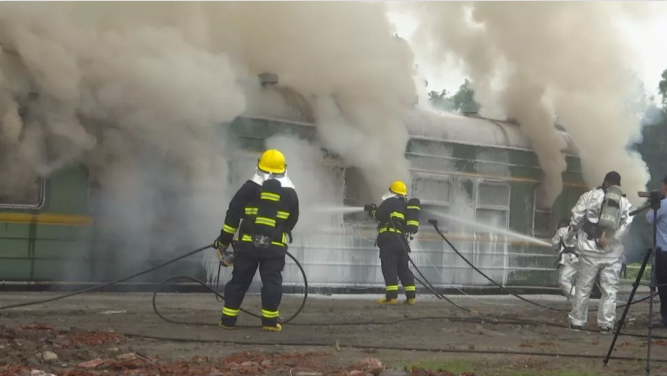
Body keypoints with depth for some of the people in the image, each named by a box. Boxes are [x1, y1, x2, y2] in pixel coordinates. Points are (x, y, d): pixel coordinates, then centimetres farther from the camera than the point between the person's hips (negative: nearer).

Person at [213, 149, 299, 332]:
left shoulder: (249, 188, -1)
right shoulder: (290, 194, 3)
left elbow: (233, 215, 1)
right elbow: (292, 221, 12)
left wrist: (224, 239, 9)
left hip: (247, 244, 0)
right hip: (275, 247, 0)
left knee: (239, 280, 8)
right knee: (272, 282, 5)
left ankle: (228, 319, 10)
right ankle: (269, 321, 2)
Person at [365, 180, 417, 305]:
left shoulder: (390, 202, -1)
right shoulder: (405, 206, 23)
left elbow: (379, 215, -11)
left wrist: (372, 210, 11)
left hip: (389, 239, -8)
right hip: (401, 240, 8)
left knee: (389, 267, -9)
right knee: (403, 268, 11)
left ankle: (391, 296, -16)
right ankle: (411, 296, 6)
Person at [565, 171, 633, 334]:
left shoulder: (590, 196, 0)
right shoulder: (625, 203, 6)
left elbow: (576, 218, -2)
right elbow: (626, 223, -10)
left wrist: (570, 237, 11)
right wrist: (610, 239, -13)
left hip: (590, 250, -1)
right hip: (612, 253, 1)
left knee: (583, 287, 8)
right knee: (609, 290, 7)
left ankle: (576, 321, 12)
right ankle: (606, 324, 4)